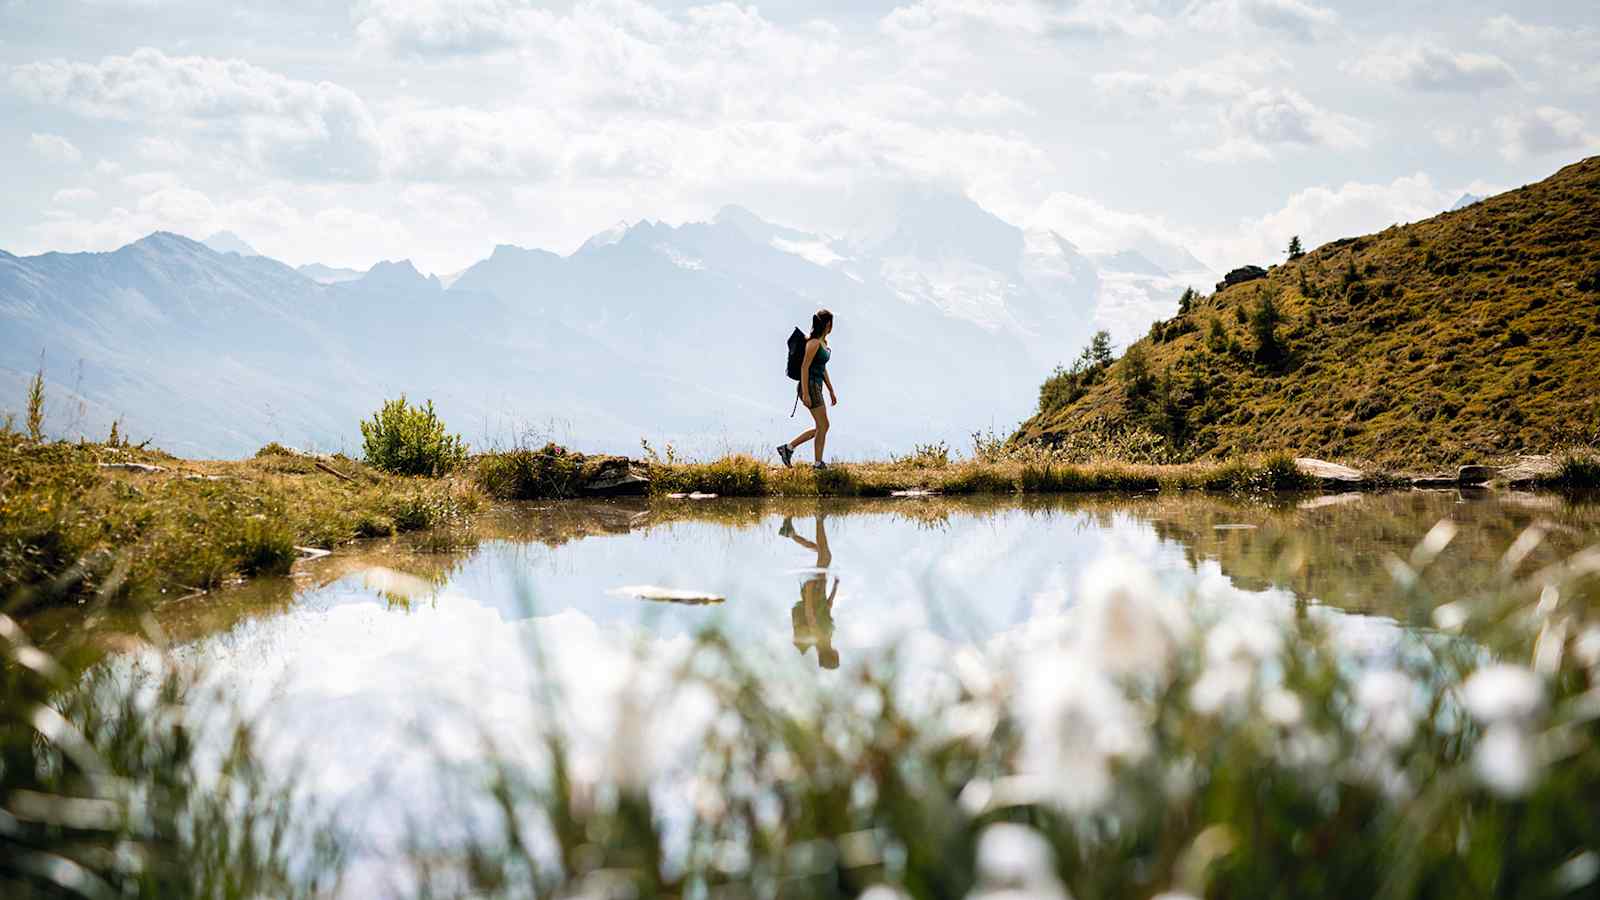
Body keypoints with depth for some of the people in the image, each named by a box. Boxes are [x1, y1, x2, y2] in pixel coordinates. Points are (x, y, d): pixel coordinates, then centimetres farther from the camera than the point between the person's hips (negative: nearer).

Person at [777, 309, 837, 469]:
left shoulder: (823, 342, 15)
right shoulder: (814, 343, -15)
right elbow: (804, 367, -18)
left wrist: (831, 391, 21)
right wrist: (805, 393, -22)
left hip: (817, 387, 10)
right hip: (810, 386, -10)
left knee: (821, 428, 9)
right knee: (823, 426, -6)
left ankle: (788, 448, 12)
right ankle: (818, 463, 0)